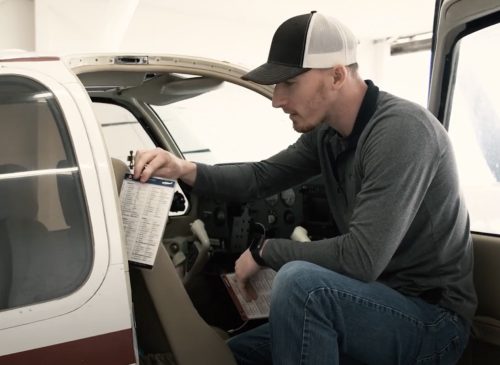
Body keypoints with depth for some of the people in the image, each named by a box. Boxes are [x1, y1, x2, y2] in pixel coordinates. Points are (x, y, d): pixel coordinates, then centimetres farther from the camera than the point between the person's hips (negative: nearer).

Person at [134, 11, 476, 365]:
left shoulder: (401, 131, -26)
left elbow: (362, 258, -32)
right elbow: (262, 177, 9)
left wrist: (266, 251, -17)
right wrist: (185, 169, -9)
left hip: (432, 319, -8)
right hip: (376, 302, 8)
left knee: (300, 281, -32)